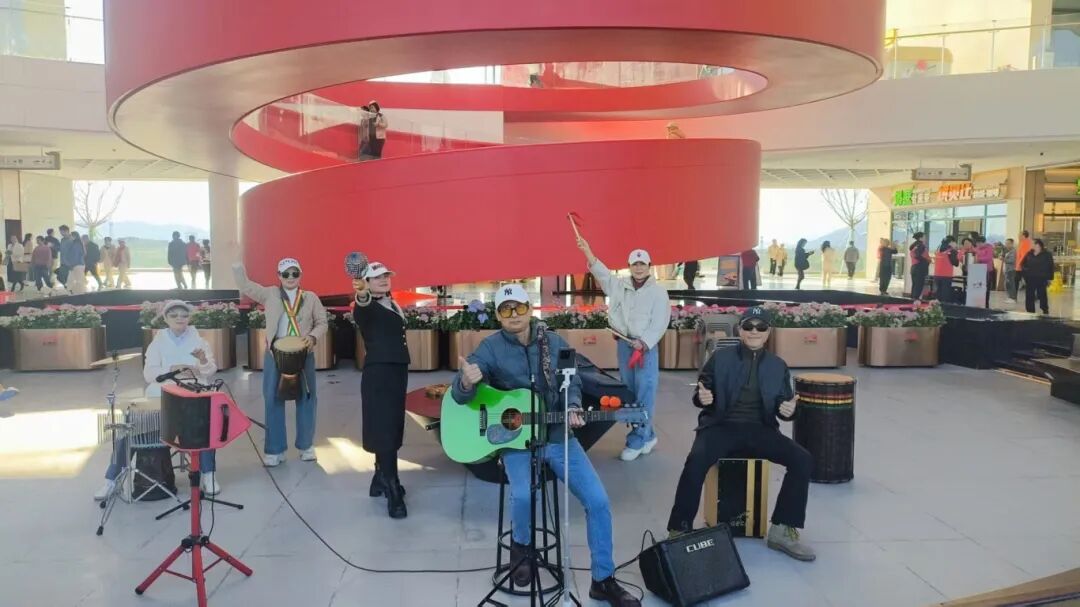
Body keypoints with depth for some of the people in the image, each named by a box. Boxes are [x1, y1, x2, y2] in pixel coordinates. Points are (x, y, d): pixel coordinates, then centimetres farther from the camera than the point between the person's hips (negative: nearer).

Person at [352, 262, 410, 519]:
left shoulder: (392, 304, 15)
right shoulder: (367, 307, -11)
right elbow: (361, 310, -36)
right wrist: (361, 297, -59)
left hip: (397, 371, 8)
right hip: (378, 373, -8)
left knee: (392, 429, 11)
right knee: (383, 431, -9)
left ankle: (380, 481, 23)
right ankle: (393, 493, -10)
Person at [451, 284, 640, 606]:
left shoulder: (554, 342, 3)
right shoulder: (491, 348, -7)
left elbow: (572, 382, 11)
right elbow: (460, 396, -13)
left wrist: (572, 408, -10)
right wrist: (466, 383, -38)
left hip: (557, 435, 3)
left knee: (598, 500, -7)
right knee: (522, 495, -32)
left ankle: (603, 580, 12)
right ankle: (521, 544, 5)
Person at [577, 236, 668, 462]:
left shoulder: (658, 292, -2)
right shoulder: (620, 285, 8)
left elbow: (659, 324, -7)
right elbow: (603, 273, -4)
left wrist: (643, 342, -19)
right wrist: (587, 252, -17)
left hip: (646, 346, -4)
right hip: (624, 344, 5)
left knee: (644, 393, -7)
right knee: (630, 392, 10)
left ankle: (636, 441, -1)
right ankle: (647, 436, 24)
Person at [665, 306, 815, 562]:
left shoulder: (778, 366, 11)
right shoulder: (720, 358, 5)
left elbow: (784, 406, 11)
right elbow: (701, 395, 5)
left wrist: (788, 410, -13)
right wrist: (701, 397, -20)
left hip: (759, 430, 3)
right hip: (722, 426, -3)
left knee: (803, 459, -20)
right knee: (696, 459, -33)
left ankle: (782, 530, -7)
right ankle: (679, 530, -19)